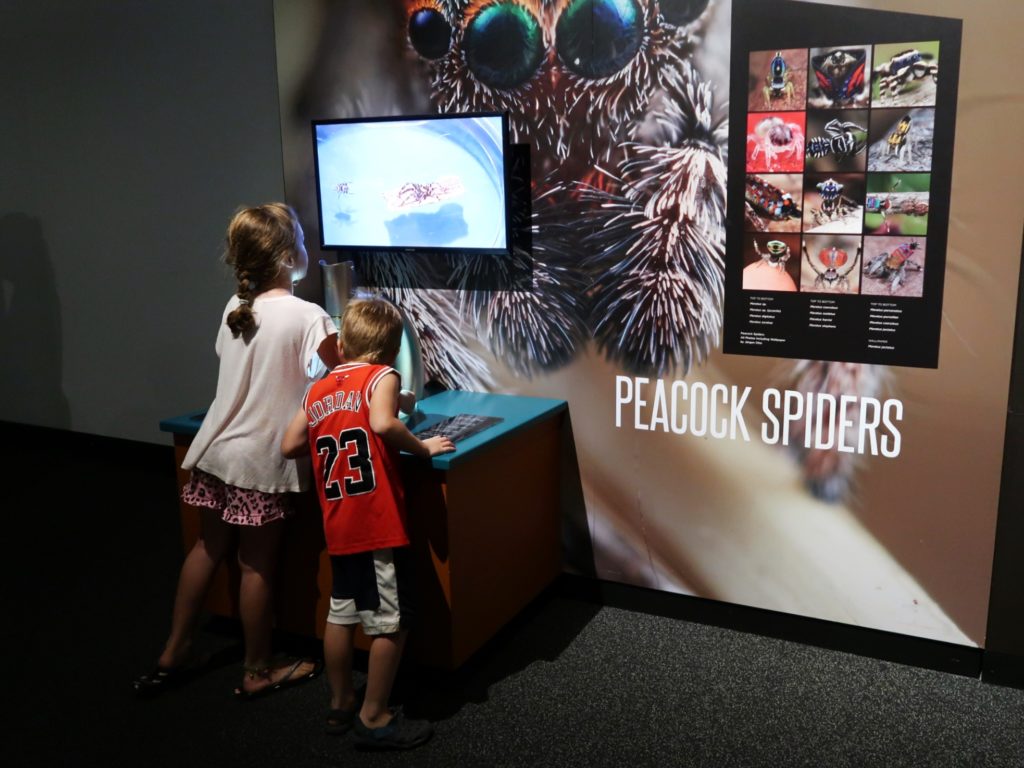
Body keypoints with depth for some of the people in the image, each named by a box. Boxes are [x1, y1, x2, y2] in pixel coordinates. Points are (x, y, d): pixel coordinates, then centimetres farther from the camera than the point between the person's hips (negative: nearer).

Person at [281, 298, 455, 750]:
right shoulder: (382, 376, -6)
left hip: (337, 527, 7)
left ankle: (339, 706, 31)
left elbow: (289, 446, 15)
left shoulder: (317, 390, 11)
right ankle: (374, 718, 11)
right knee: (391, 621, 3)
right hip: (378, 525, -7)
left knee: (341, 613, 18)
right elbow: (383, 424, -26)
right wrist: (422, 448, -13)